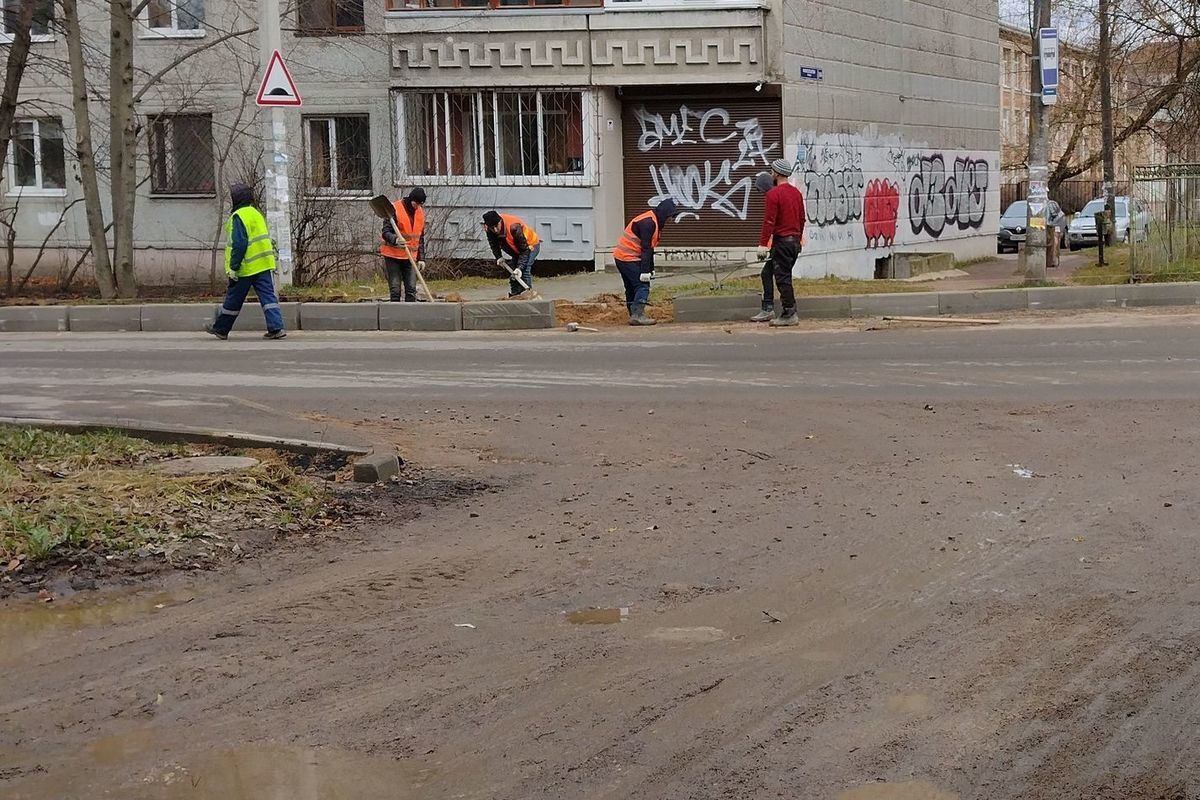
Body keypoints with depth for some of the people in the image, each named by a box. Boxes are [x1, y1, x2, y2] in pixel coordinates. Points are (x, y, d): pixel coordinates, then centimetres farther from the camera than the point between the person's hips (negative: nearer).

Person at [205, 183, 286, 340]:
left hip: (246, 268, -7)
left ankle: (221, 329, 19)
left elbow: (239, 244, -20)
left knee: (233, 299, 6)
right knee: (268, 297, 1)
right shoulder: (256, 214, 15)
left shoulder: (238, 217, -13)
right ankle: (276, 328, -9)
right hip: (263, 265, 7)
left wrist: (233, 267, -17)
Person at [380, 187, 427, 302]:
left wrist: (421, 258, 11)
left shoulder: (420, 212, 9)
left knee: (411, 290, -1)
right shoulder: (394, 209, -10)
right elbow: (386, 232, -15)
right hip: (393, 256, -5)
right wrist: (395, 240, -36)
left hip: (411, 257, 5)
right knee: (395, 290, -5)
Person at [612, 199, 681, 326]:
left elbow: (649, 247, 20)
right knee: (642, 286, -13)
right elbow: (645, 248, -21)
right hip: (629, 258, -11)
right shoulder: (648, 223, -18)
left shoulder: (653, 221, 15)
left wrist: (650, 268, 20)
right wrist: (645, 270, -22)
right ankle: (637, 315, -20)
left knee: (631, 287, 14)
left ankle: (634, 315, 20)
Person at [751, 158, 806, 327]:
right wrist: (798, 240, 25)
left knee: (783, 278, -5)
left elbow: (769, 222, -18)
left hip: (781, 242, -9)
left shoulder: (773, 194, -14)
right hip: (795, 240, 9)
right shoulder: (796, 193, 12)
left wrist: (763, 244, -17)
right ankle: (768, 309, 16)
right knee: (767, 273, 17)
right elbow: (802, 219, 17)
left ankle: (790, 315, -5)